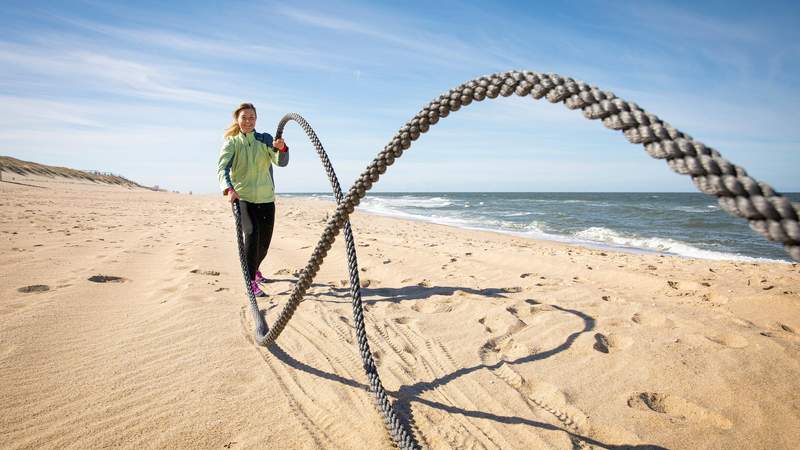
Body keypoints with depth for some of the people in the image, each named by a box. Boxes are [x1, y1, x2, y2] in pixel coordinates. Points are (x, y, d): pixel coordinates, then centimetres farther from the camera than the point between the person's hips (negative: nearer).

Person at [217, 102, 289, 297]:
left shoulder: (265, 139, 4)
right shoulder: (231, 142, 0)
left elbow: (281, 162, -10)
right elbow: (222, 168, -14)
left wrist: (282, 148, -33)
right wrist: (228, 189, -34)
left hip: (266, 198, 3)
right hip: (242, 197, -2)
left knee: (264, 241, 9)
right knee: (252, 233, -25)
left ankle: (254, 268, 40)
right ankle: (251, 281, -18)